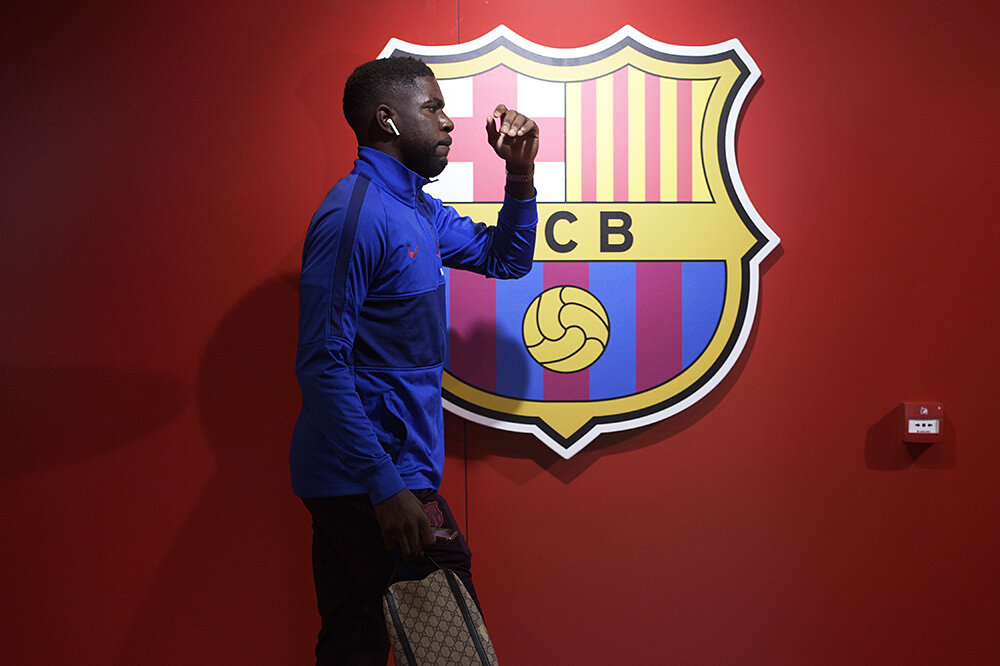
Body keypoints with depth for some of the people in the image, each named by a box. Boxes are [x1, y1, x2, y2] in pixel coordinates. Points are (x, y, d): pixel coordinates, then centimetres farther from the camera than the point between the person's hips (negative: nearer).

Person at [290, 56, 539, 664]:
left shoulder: (420, 210, 13)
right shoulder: (355, 213, -17)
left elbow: (504, 258, 26)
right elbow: (322, 364, -22)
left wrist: (520, 173, 8)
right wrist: (386, 489, -25)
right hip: (371, 478, -10)